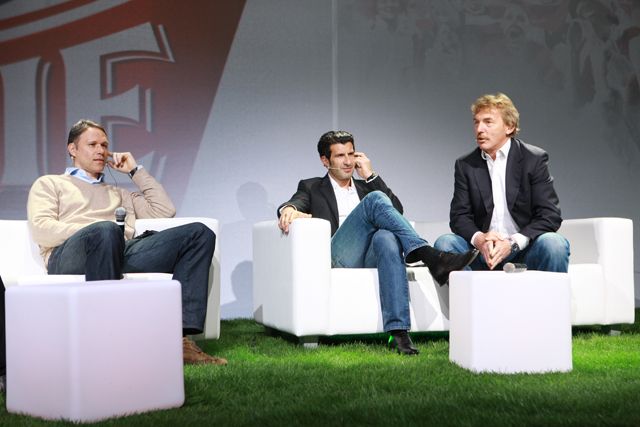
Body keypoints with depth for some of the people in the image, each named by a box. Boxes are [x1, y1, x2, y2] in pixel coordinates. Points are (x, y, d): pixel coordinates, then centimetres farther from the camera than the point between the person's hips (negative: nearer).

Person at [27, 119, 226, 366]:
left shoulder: (117, 193, 40)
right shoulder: (49, 184, 26)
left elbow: (164, 211, 29)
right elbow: (41, 229, 6)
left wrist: (135, 170, 31)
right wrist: (94, 232, -8)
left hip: (122, 252, 5)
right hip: (69, 254, -5)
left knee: (199, 233, -15)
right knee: (107, 231, -42)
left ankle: (180, 337, -32)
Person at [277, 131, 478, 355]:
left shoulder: (365, 187, 33)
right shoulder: (311, 187, 25)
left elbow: (397, 210, 16)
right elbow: (295, 203, 2)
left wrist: (370, 176, 12)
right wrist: (289, 209, -23)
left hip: (370, 256, 3)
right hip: (338, 256, -3)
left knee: (386, 237, -38)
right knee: (375, 199, -26)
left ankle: (398, 331, -51)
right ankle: (431, 257, -41)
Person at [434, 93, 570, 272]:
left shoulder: (534, 159, 0)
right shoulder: (465, 165, 9)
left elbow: (550, 216, -6)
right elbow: (459, 216, 4)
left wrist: (513, 243, -20)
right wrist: (479, 239, -20)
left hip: (523, 252, -2)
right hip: (483, 252, 2)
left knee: (554, 243, -32)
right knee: (444, 243, -23)